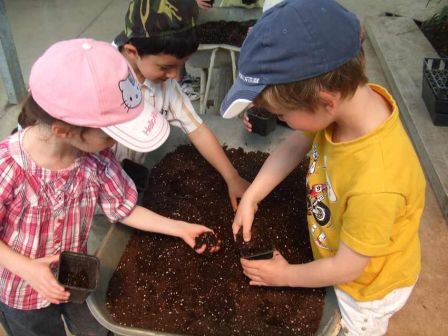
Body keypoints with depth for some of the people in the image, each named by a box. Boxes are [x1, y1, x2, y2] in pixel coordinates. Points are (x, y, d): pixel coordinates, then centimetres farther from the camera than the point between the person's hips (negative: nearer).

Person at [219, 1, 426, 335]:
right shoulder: (351, 97, -26)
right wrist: (250, 198, -10)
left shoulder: (374, 184, -45)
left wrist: (286, 275, -11)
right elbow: (294, 145, -6)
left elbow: (347, 267, -28)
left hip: (371, 284, -5)